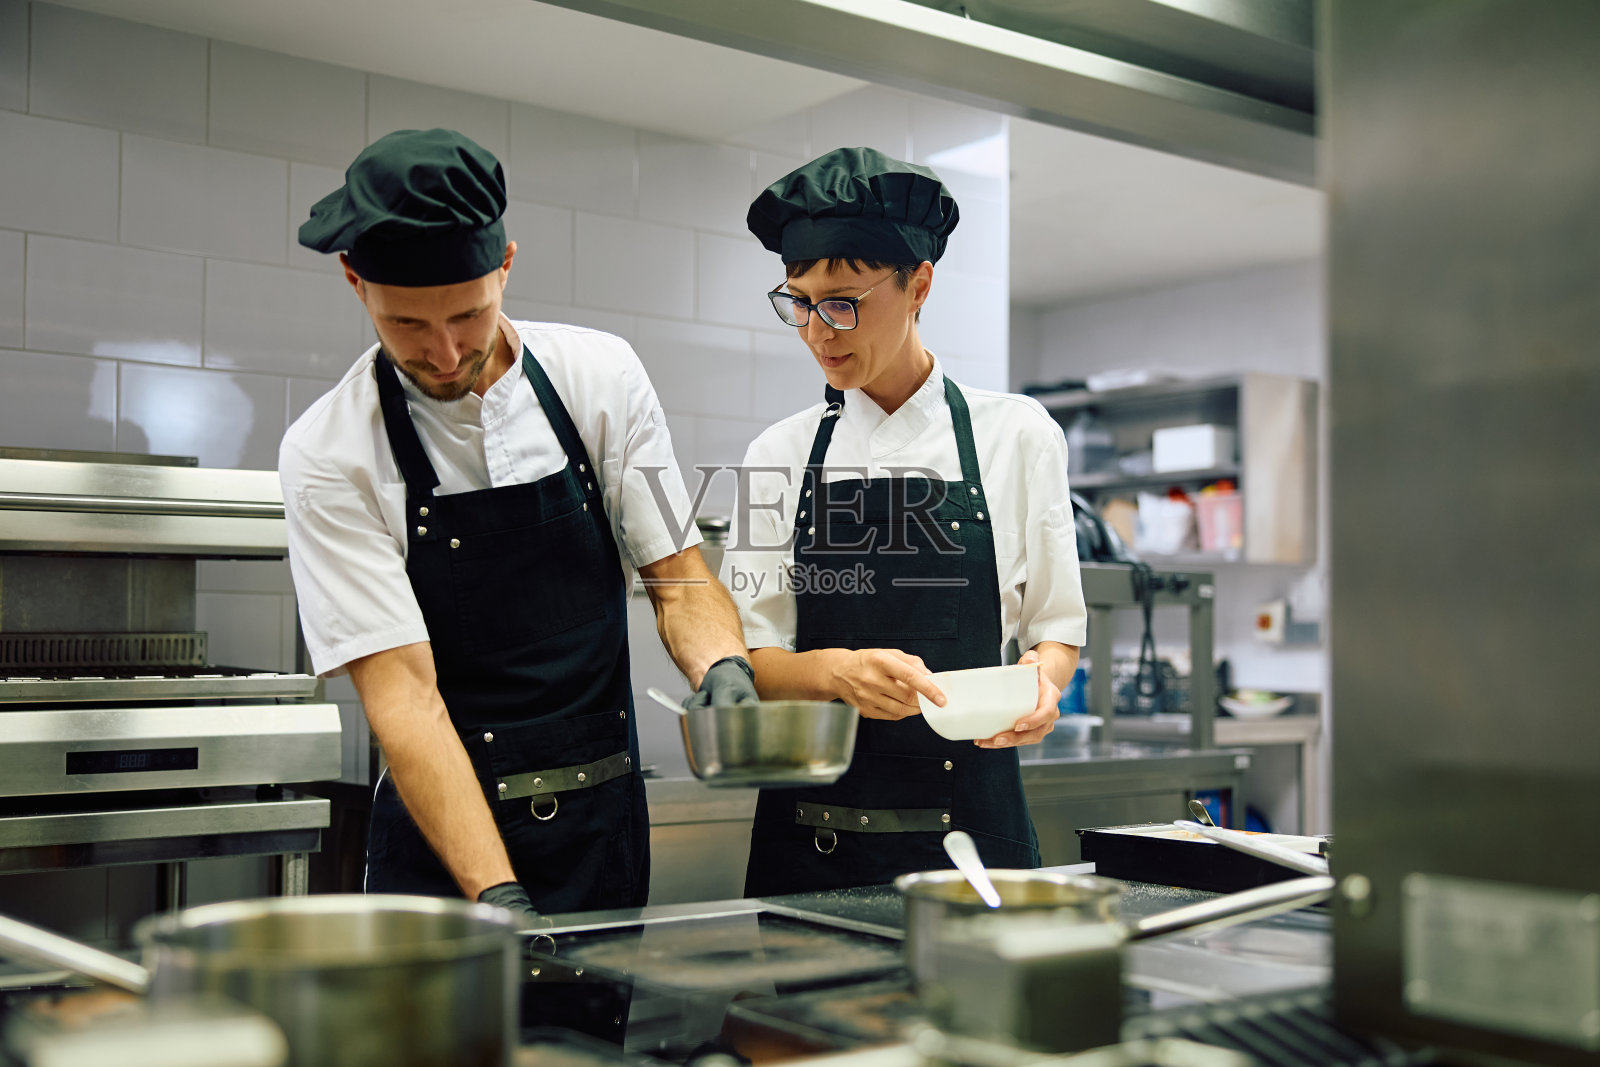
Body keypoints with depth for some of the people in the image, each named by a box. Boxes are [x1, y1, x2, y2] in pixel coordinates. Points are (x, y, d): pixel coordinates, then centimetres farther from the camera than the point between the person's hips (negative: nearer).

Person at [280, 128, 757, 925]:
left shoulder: (601, 376, -4)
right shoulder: (328, 455, -13)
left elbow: (677, 576, 1)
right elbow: (401, 690, -18)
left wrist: (723, 667, -21)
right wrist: (495, 895, -28)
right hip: (441, 837, -2)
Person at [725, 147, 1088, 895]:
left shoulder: (1016, 435, 2)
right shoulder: (780, 455, 5)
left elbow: (1057, 623, 8)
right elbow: (746, 659, 2)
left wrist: (1042, 680, -15)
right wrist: (838, 670, -19)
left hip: (972, 821, -1)